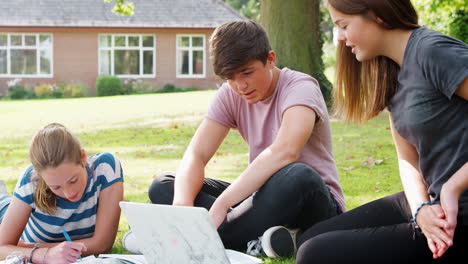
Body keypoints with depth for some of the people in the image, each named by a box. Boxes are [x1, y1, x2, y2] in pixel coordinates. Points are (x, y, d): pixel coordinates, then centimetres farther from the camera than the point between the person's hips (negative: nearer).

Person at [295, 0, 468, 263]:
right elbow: (408, 159, 10)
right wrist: (422, 209, -9)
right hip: (433, 204, 10)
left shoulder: (434, 53, -17)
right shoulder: (392, 74, 11)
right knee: (312, 239, 15)